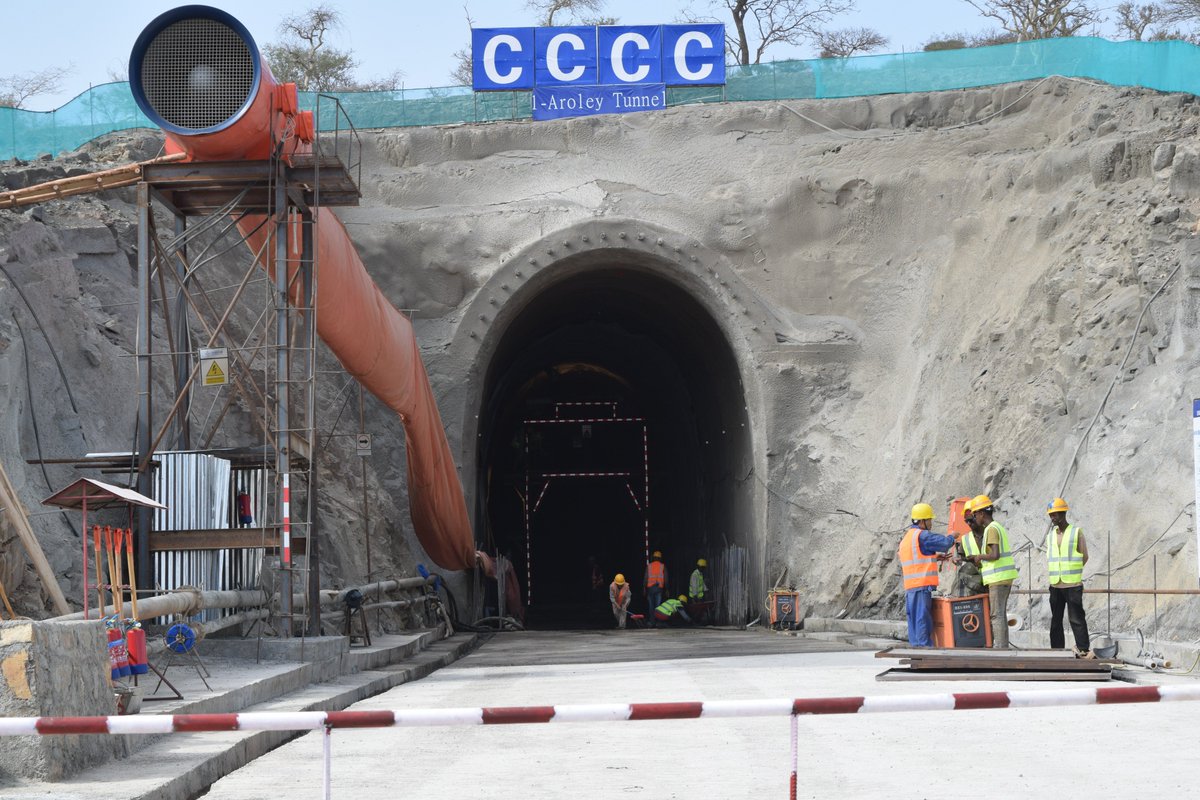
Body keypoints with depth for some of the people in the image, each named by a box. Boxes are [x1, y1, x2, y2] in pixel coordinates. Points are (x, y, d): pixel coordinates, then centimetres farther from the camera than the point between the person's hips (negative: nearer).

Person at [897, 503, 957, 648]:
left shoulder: (906, 538, 20)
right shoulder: (922, 535, -10)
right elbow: (945, 543, -14)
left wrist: (934, 558, 20)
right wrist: (952, 537, 6)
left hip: (910, 587, 9)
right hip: (923, 586, -9)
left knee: (914, 620, 9)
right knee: (923, 619, -10)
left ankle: (916, 647, 9)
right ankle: (925, 647, -12)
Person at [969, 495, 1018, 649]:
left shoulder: (991, 529, -13)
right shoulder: (999, 527, 17)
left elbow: (995, 555, -22)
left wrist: (980, 557, -7)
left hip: (998, 578, -9)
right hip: (1006, 577, 9)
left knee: (997, 614, -7)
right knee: (1001, 613, 13)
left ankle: (1000, 647, -8)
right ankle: (1003, 647, 15)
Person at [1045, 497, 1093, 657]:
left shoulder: (1076, 532, 0)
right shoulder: (1050, 536, 13)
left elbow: (1084, 557, 1)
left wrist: (1071, 572, 0)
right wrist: (1051, 575, 4)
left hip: (1073, 585, -5)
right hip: (1055, 585, 5)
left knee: (1076, 619, -6)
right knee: (1056, 620, 7)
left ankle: (1084, 650, -2)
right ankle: (1057, 651, 11)